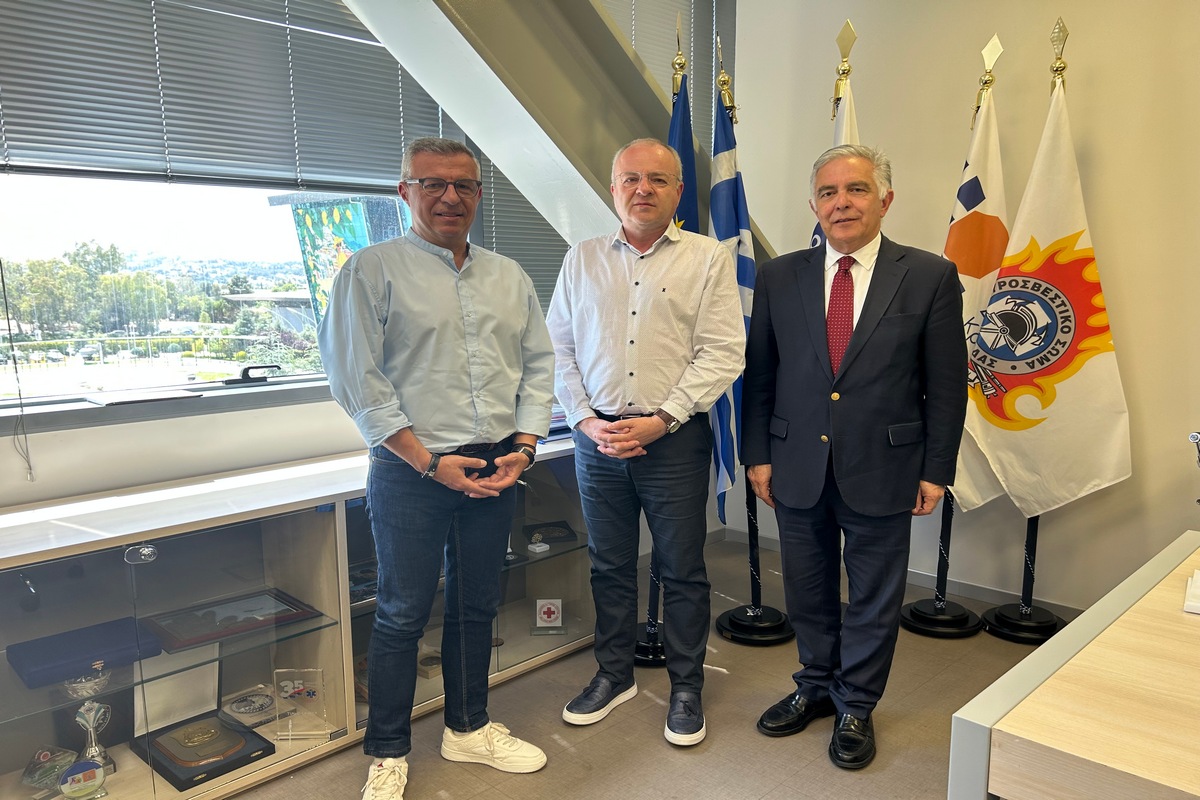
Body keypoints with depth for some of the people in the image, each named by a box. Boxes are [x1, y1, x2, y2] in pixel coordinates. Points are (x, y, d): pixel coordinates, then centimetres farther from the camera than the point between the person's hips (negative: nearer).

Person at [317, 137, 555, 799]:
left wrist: (522, 449, -1)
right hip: (412, 471, -4)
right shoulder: (372, 270, -4)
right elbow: (358, 380, -10)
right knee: (403, 613, 5)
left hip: (496, 469, 5)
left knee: (476, 605, 15)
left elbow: (538, 365, 12)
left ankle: (468, 728, 34)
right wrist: (430, 462, -14)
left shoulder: (509, 277, 11)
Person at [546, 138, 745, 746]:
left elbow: (723, 353, -7)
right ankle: (614, 674, 32)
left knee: (682, 571, 7)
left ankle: (686, 688, 25)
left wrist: (661, 420, -15)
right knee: (609, 564, 14)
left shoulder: (709, 258, 0)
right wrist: (586, 420, -5)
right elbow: (559, 349, 7)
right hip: (598, 436, 3)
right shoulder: (581, 260, 9)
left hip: (675, 439, -2)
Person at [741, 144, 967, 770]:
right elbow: (759, 373, 5)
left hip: (882, 471, -2)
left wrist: (936, 470, -3)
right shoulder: (779, 277, 1)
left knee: (873, 599, 13)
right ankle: (816, 686, 40)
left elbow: (946, 385, -2)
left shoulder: (930, 277, -5)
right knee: (807, 591, 17)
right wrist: (758, 454, 2)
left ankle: (855, 706, 34)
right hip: (797, 467, 2)